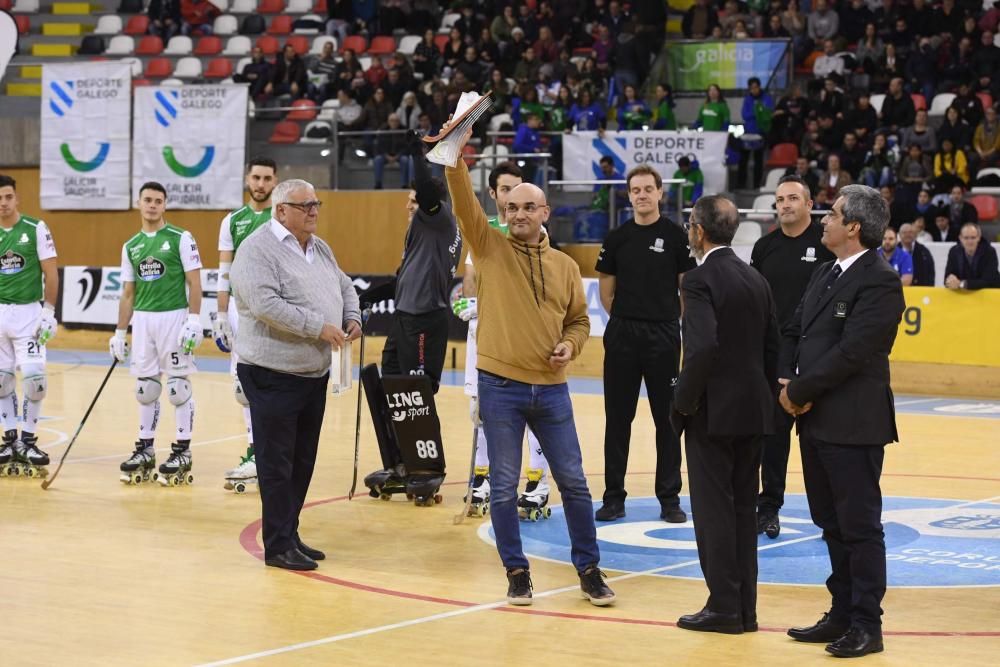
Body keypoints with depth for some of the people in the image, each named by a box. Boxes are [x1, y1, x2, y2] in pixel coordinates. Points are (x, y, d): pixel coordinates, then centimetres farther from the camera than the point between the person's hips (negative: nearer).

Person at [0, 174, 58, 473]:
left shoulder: (36, 229, -4)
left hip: (29, 312, -3)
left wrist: (48, 312, -5)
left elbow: (51, 273, -1)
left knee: (34, 376, -10)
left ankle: (28, 440, 3)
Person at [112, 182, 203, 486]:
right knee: (145, 389, 8)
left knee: (178, 387, -4)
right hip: (142, 321, 5)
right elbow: (128, 293, 16)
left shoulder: (181, 239, -3)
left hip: (174, 318, -5)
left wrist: (194, 320, -15)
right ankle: (145, 450, 16)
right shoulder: (131, 246, 12)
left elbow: (195, 283, -6)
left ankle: (183, 451, 2)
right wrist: (120, 332, 13)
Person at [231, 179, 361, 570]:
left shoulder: (320, 249, 14)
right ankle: (278, 546, 2)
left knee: (302, 463, 14)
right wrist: (319, 327, -23)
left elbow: (345, 287, 27)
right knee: (277, 464, -3)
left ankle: (290, 535, 23)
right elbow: (266, 304, -25)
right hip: (274, 374, -8)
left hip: (314, 374, 8)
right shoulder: (258, 250, -13)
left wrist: (353, 319, 6)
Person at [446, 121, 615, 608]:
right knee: (504, 487, 3)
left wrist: (570, 344, -6)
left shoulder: (565, 267, 7)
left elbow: (579, 319, 15)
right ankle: (516, 572, 14)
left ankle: (589, 569, 16)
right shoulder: (490, 248, 1)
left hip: (551, 389, 2)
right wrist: (456, 158, -26)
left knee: (573, 481, 5)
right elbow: (464, 204, -13)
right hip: (500, 387, -2)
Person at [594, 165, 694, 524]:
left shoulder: (675, 236, -1)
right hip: (622, 334, 2)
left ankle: (669, 498, 9)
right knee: (617, 418, 5)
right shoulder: (617, 238, 6)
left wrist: (668, 318, 1)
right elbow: (607, 292, 11)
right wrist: (627, 317, 7)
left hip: (663, 336, -2)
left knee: (668, 419, 2)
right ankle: (613, 497, 11)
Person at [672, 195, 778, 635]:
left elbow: (703, 346, -25)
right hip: (754, 411, 8)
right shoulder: (756, 280, 11)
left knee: (714, 509, -1)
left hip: (713, 412, -8)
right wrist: (764, 397, 16)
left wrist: (683, 401, -14)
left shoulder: (701, 280, -14)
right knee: (743, 508, 11)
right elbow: (772, 347, 12)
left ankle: (724, 607, 2)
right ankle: (745, 608, 15)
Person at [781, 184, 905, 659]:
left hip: (853, 424, -9)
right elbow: (794, 331, 15)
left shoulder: (879, 282, -14)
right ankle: (842, 614, 24)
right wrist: (785, 380, -2)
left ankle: (866, 625, 6)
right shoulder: (826, 274, 13)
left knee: (859, 526, -1)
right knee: (832, 524, 15)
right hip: (816, 421, 9)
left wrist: (799, 392, -13)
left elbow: (851, 352, -21)